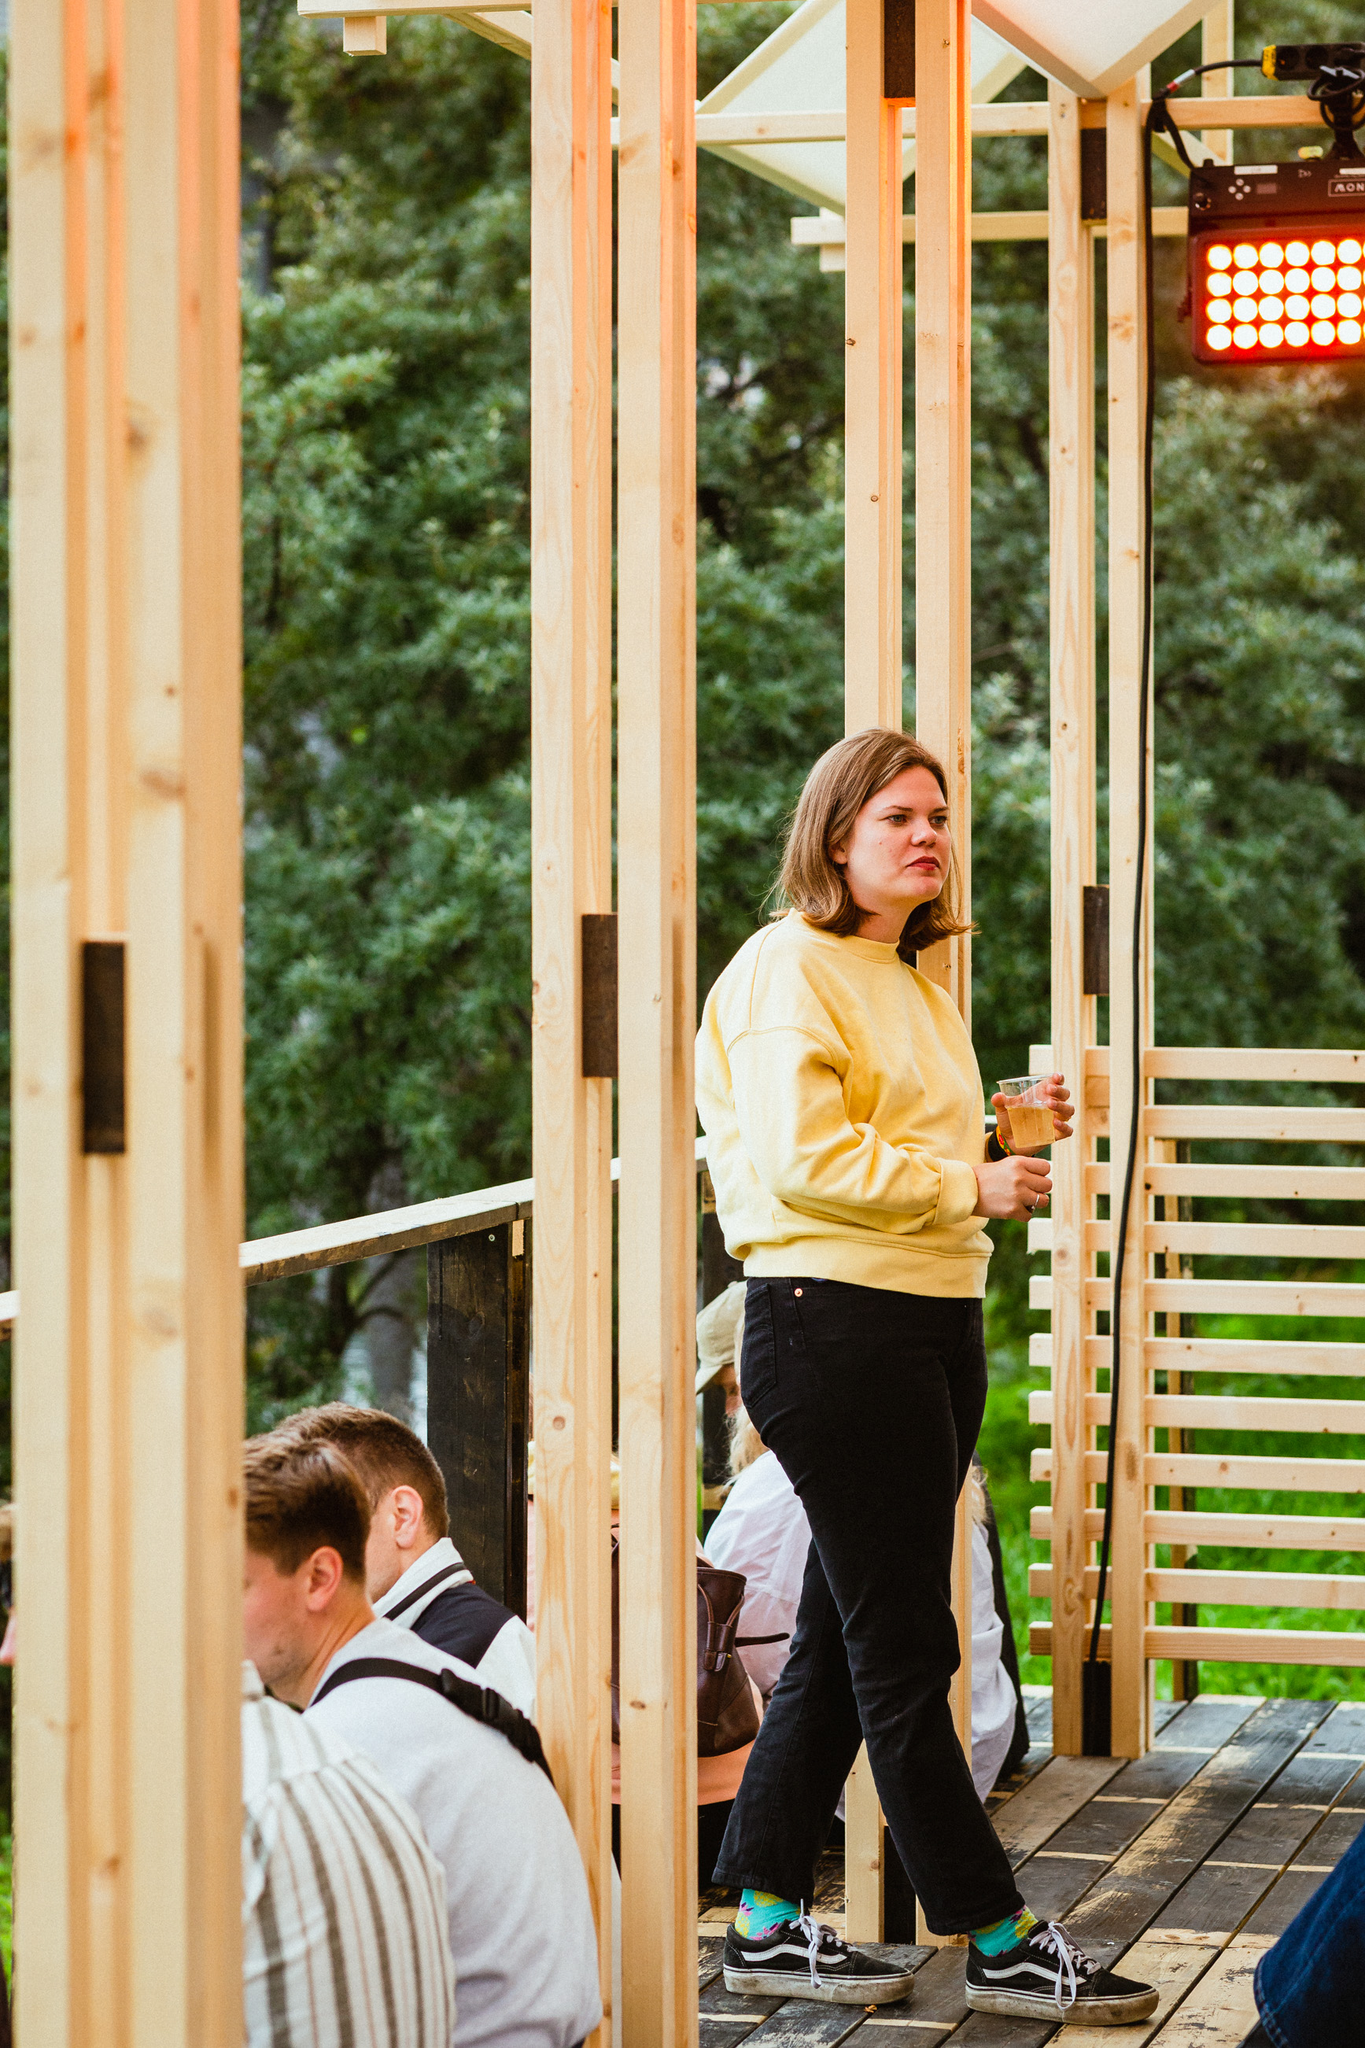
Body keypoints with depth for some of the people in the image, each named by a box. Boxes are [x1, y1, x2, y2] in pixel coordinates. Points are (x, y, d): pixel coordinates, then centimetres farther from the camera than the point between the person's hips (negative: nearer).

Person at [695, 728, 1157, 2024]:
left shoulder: (915, 982, 21)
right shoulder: (787, 970, -8)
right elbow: (804, 1157, -18)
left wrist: (1007, 1133, 12)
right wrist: (968, 1183, -16)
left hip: (934, 1324, 10)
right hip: (832, 1322, -10)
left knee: (847, 1640, 12)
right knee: (902, 1649, -3)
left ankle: (767, 1921, 19)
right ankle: (996, 1942, 1)